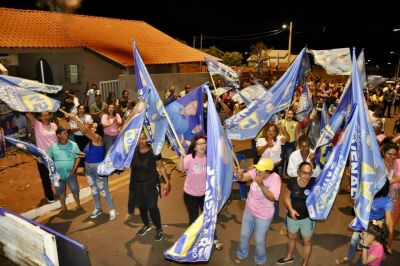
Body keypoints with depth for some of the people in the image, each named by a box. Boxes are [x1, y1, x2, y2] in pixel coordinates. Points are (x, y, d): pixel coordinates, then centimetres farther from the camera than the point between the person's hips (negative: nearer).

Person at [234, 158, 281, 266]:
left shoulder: (275, 178, -26)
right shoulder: (255, 172, -16)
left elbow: (272, 198, -31)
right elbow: (242, 177, -23)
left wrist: (261, 185, -42)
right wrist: (239, 174, -46)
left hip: (263, 215, -4)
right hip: (249, 211, 4)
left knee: (259, 240, 13)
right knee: (244, 235, 21)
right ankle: (241, 254, 50)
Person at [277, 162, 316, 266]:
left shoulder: (314, 182, -21)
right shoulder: (292, 181, -16)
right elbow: (286, 197, -5)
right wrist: (291, 209, -17)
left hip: (308, 218, -3)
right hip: (293, 216, 3)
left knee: (306, 242, 17)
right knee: (292, 238, 27)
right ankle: (289, 257, 53)